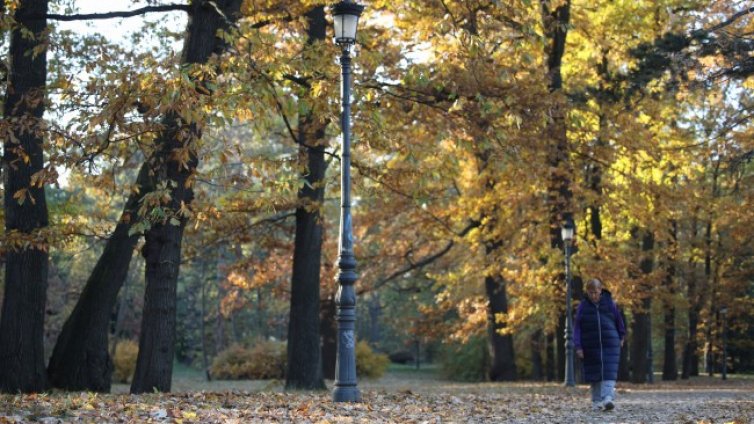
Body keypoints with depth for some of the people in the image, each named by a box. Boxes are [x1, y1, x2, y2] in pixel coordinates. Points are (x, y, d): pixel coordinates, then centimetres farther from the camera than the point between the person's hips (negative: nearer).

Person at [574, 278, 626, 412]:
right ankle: (596, 401, 15)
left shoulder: (609, 302, 0)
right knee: (594, 374, 6)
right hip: (591, 345, 1)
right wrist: (578, 346, -9)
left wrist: (621, 336, 23)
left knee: (609, 372, -12)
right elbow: (577, 327, -2)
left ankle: (608, 399, -23)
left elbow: (618, 319, 14)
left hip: (610, 344, -1)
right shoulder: (583, 306, -1)